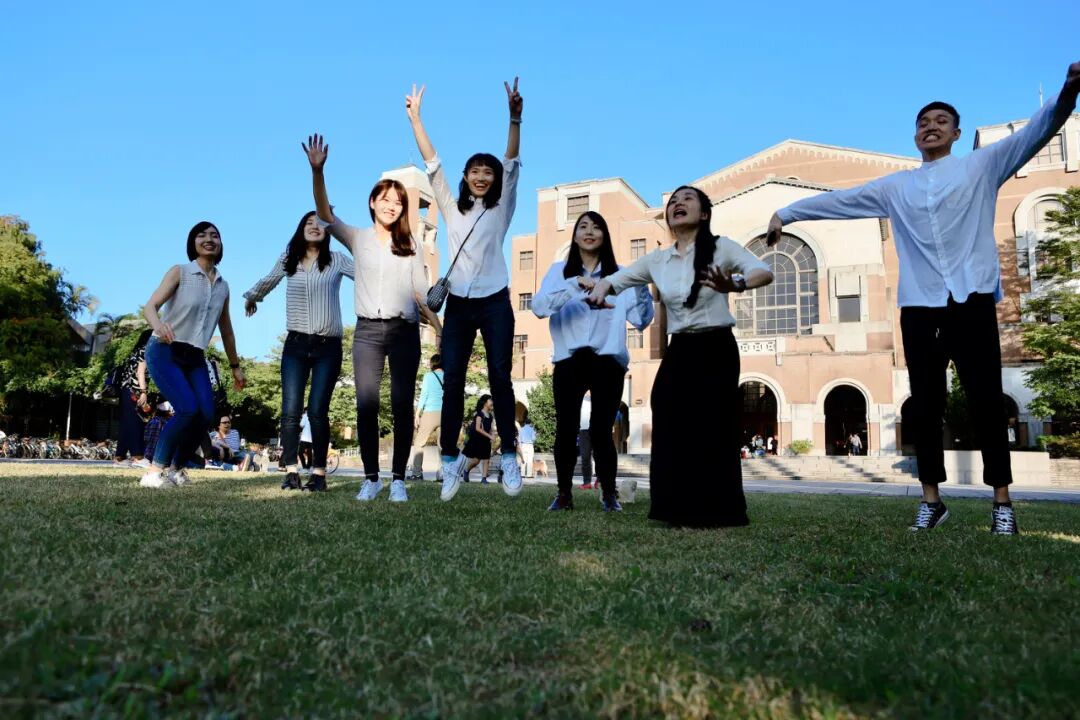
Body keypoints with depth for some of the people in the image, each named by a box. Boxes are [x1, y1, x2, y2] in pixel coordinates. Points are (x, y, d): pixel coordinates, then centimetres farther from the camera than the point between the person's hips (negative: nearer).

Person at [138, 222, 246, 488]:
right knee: (188, 409, -22)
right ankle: (154, 471, -8)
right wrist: (158, 324, -40)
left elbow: (226, 329, 19)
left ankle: (176, 467, 11)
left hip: (195, 357, 5)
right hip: (164, 352, -5)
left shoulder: (223, 286, 9)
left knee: (206, 413, -10)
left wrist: (235, 366, 22)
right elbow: (150, 306, -16)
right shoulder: (179, 272, -6)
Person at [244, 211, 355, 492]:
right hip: (296, 344, 2)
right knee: (290, 411, -5)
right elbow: (267, 281, 29)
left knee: (317, 411, -8)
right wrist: (251, 297, 45)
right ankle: (291, 472, 1)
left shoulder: (337, 260, 3)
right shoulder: (288, 259, 11)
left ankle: (319, 474, -1)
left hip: (328, 347, -2)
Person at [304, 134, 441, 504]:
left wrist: (441, 330, 0)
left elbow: (422, 292, 11)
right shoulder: (358, 238, 10)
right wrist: (317, 171, -19)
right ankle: (371, 478, 6)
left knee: (402, 407, -2)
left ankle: (398, 479, 5)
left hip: (404, 331, 0)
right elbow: (325, 214, -5)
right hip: (367, 331, 0)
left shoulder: (411, 246, 12)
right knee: (366, 406, -4)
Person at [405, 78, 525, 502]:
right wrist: (415, 117, 7)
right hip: (458, 305, 2)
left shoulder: (501, 208, 7)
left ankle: (508, 456, 5)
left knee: (500, 379, -2)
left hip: (494, 304, -2)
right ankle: (450, 460, 5)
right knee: (452, 382, 0)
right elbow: (432, 164, 10)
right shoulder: (452, 208, 13)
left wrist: (515, 118, -16)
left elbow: (512, 164, -5)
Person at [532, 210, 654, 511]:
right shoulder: (559, 271, 10)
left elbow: (641, 320, 6)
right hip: (569, 361, 0)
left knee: (600, 430, -5)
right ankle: (564, 493, 9)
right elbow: (539, 306, -8)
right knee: (566, 429, -5)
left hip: (608, 362, 0)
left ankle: (609, 492, 10)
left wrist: (642, 285, -9)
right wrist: (577, 283, -19)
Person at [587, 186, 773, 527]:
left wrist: (735, 284, -42)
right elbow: (615, 278, 11)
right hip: (678, 352, 4)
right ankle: (682, 510, 12)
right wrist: (600, 289, -14)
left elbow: (764, 272, -19)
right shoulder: (657, 259, 8)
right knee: (671, 430, 1)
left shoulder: (720, 247, -4)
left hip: (716, 350, -4)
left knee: (712, 432, -4)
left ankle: (715, 512, 7)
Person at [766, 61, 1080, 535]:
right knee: (925, 405, 3)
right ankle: (931, 499, 11)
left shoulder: (982, 165, 12)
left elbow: (1037, 131, 0)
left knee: (985, 400, -1)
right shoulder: (895, 187, 19)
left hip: (972, 298, -2)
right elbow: (838, 200, 21)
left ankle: (1002, 502, 8)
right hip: (918, 305, 2)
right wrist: (786, 213, 18)